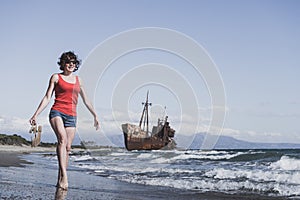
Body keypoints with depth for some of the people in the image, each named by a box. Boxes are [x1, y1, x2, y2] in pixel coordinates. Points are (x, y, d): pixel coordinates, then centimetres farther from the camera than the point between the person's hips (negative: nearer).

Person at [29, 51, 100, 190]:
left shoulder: (78, 80, 19)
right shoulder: (56, 77, 8)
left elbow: (85, 100, 24)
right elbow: (47, 97, 5)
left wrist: (95, 116, 23)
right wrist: (36, 114, -4)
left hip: (71, 116, 4)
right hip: (57, 112, -4)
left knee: (67, 147, -2)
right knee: (62, 138, -29)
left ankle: (60, 181, 5)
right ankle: (64, 176, -37)